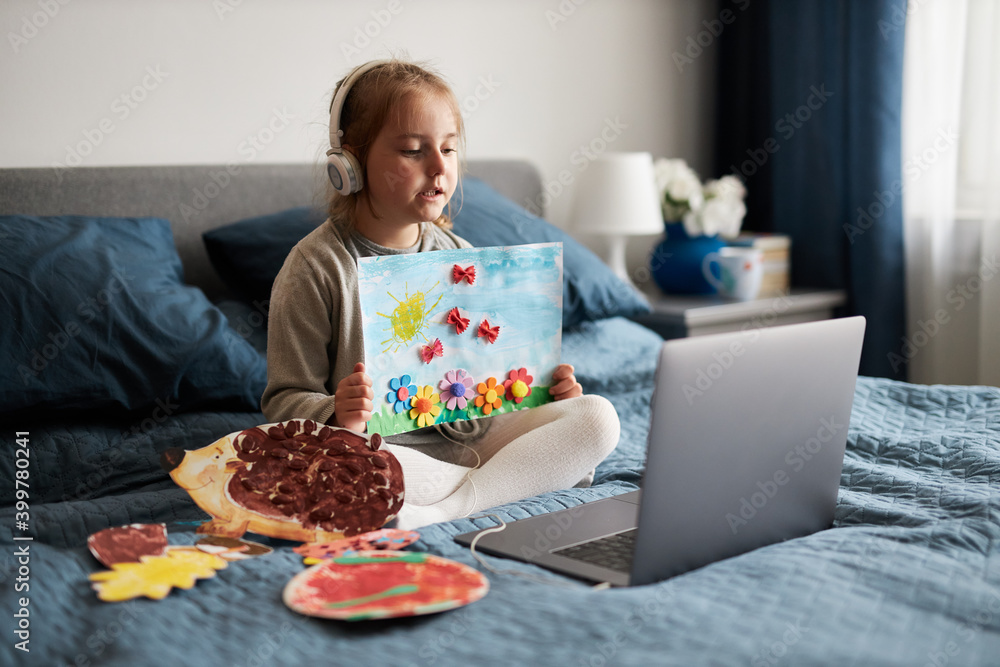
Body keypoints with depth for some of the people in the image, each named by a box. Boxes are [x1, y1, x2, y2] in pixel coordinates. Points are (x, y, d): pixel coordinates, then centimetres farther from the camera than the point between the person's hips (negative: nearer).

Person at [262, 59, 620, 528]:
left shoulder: (460, 257, 10)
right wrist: (337, 416, -28)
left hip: (466, 435, 5)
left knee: (597, 416, -10)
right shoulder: (316, 266, -6)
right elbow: (286, 400, -6)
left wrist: (544, 388, 0)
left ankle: (447, 507, -26)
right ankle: (536, 472, -21)